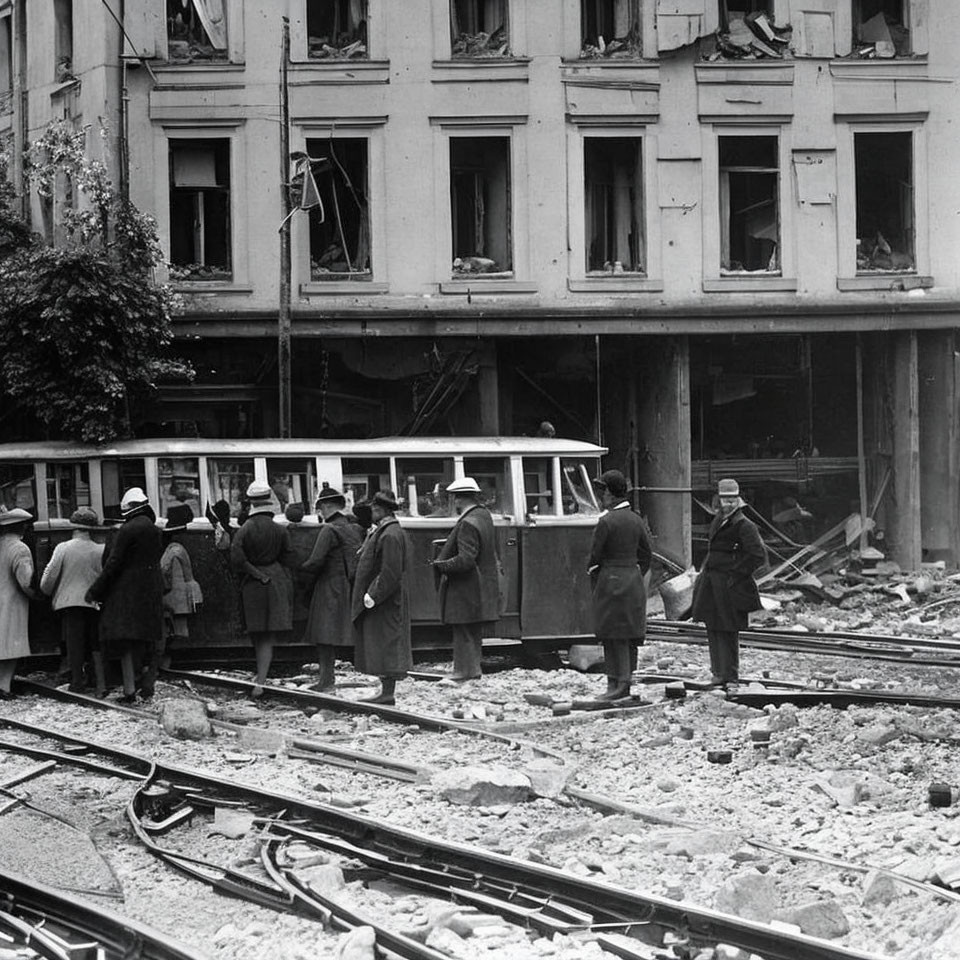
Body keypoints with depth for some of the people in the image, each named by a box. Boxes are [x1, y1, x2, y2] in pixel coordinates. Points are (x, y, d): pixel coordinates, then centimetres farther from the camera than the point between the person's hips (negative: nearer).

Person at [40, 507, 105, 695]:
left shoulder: (63, 548, -6)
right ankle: (101, 685, 8)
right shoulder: (100, 551, -1)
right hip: (95, 604, 2)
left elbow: (49, 577, -4)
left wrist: (47, 592, 16)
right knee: (96, 646, 12)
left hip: (70, 602, -2)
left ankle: (77, 685, 3)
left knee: (75, 646, 3)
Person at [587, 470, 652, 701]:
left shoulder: (606, 521, -14)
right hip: (635, 581, 7)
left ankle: (618, 684, -5)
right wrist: (635, 576, 16)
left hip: (611, 581, -7)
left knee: (614, 636, -4)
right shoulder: (636, 520, 8)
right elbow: (647, 555, 12)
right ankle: (625, 683, 16)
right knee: (630, 635, 11)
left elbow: (595, 555, -11)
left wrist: (593, 578, 4)